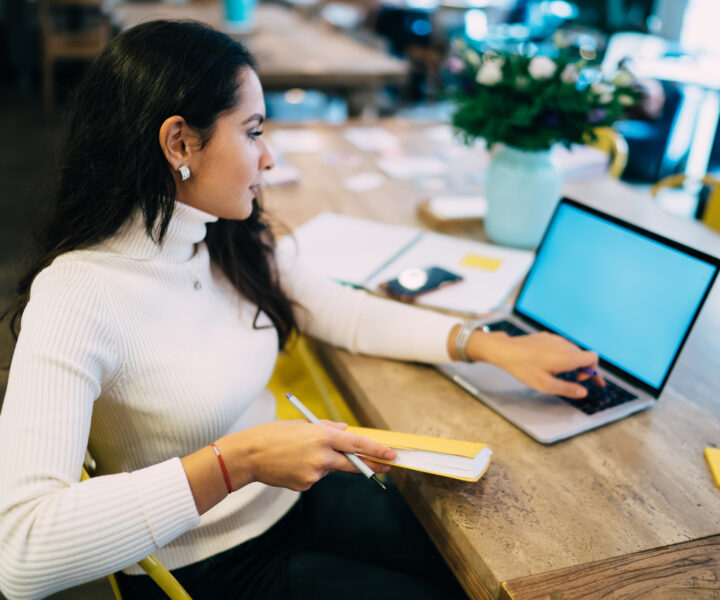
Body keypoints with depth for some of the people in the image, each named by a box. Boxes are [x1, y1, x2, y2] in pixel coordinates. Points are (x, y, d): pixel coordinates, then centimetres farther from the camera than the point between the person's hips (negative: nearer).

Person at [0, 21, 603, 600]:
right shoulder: (75, 297, -27)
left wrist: (495, 346, -2)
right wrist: (236, 462, -38)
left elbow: (349, 314, 6)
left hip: (293, 496, 6)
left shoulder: (232, 243, -4)